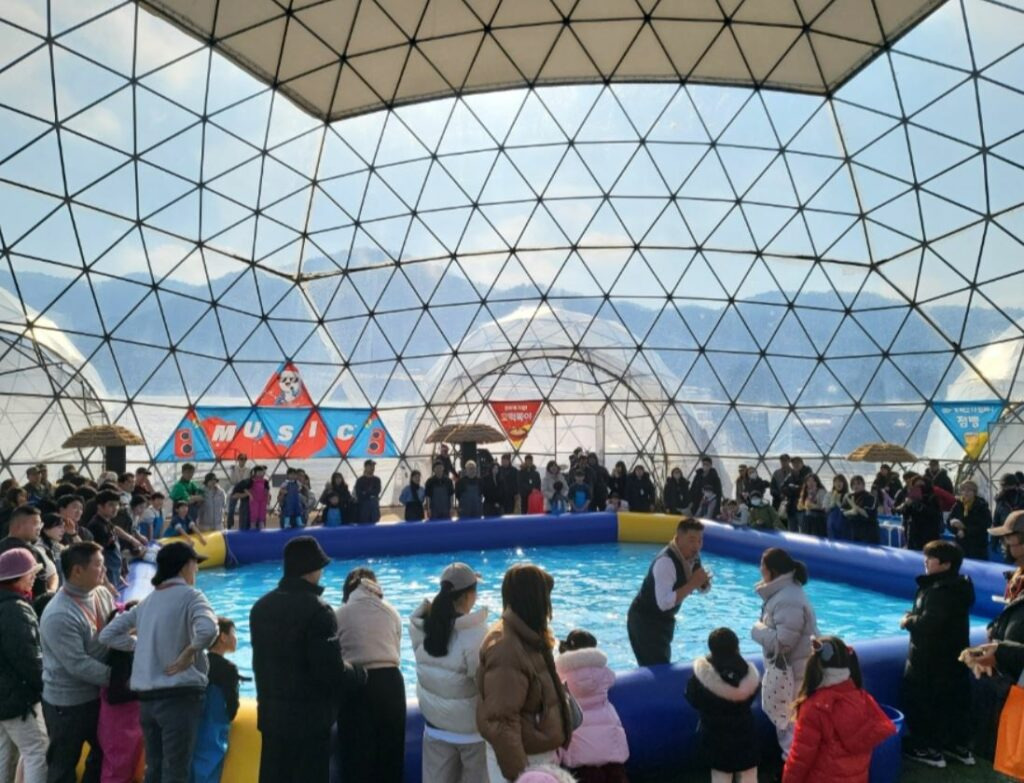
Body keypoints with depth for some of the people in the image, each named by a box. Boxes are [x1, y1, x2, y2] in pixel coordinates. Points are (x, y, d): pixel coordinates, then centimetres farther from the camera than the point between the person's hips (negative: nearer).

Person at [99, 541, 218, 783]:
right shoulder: (190, 595, -10)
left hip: (147, 698, 7)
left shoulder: (147, 600, 12)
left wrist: (142, 645, 13)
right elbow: (207, 630, -29)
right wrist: (189, 653, -14)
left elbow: (107, 635, 15)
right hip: (180, 697, -7)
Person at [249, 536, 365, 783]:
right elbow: (331, 670, -22)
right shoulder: (317, 610, -20)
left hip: (271, 714, 8)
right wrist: (359, 674, -4)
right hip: (309, 718, -7)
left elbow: (262, 660, 12)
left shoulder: (261, 606, 5)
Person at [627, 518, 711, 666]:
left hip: (664, 619, 9)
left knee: (663, 665, 19)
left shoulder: (693, 556, -3)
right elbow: (664, 602, -38)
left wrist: (703, 581, -14)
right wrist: (692, 584, -35)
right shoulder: (666, 562, -30)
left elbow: (703, 589, 9)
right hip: (645, 621, -9)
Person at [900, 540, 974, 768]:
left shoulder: (943, 590, -25)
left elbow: (929, 622, -31)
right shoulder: (951, 585, 9)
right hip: (950, 655, 10)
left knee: (919, 701, 2)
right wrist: (913, 616, -2)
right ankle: (958, 745, 30)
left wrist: (908, 621, -14)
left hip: (932, 658, -10)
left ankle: (928, 748, 11)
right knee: (950, 701, 19)